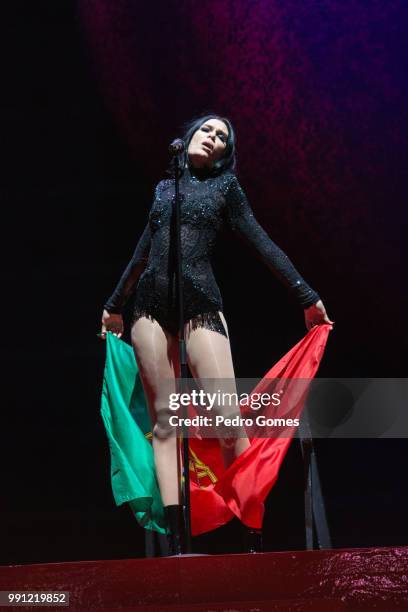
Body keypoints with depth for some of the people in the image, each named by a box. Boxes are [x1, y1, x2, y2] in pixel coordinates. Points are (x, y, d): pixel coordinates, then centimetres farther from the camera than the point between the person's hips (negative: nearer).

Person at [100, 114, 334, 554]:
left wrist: (307, 297, 1)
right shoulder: (163, 188, 21)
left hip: (200, 305, -3)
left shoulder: (225, 186, 13)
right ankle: (176, 541, -4)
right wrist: (115, 305, 35)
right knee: (163, 419, -4)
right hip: (151, 306, 3)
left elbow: (263, 246, 8)